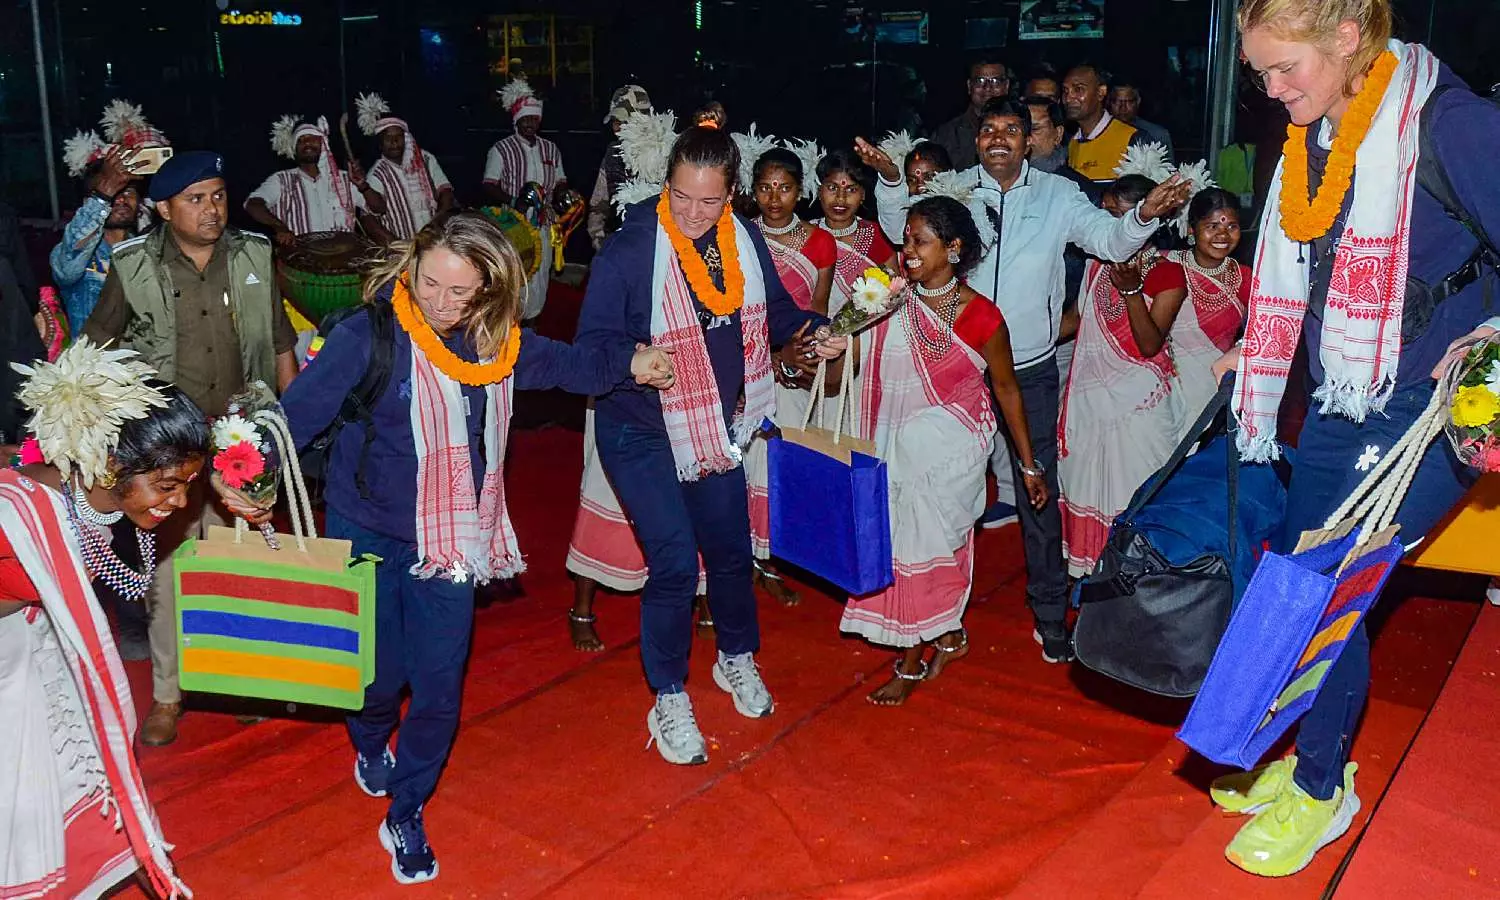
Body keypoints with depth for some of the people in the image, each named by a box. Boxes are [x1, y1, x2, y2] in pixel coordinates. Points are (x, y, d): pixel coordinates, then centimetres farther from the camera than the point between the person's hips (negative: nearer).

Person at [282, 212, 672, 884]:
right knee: (379, 672, 8)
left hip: (449, 538, 3)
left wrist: (629, 361, 4)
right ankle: (371, 747, 47)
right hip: (367, 533, -3)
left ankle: (404, 816, 25)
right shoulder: (368, 337, -17)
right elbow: (299, 413, -17)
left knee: (439, 685, 2)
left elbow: (566, 364, 15)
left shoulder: (495, 344, -2)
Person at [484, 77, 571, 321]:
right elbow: (489, 187, -4)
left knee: (540, 273, 6)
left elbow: (561, 182, 20)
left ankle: (530, 318, 19)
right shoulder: (501, 149, 0)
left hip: (543, 223, 4)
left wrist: (561, 194, -4)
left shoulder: (550, 149, 13)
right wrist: (514, 202, -21)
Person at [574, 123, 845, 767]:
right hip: (641, 432, -5)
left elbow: (775, 309, 11)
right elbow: (592, 343, -17)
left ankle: (737, 658, 43)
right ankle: (669, 701, 13)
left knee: (731, 547, 17)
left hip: (717, 424, 5)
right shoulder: (628, 251, -20)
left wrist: (810, 335, -8)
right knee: (675, 561, -8)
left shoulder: (745, 242, -4)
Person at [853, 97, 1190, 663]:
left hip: (1030, 367, -1)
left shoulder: (1057, 195, 0)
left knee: (1038, 485, 4)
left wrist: (1143, 215, -29)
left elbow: (1109, 239, -8)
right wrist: (892, 180, -21)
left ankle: (1050, 612, 16)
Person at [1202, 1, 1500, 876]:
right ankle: (1310, 755, 29)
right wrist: (1259, 352, 21)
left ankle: (1322, 789, 14)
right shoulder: (1314, 135, 7)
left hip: (1428, 408, -7)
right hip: (1340, 401, 7)